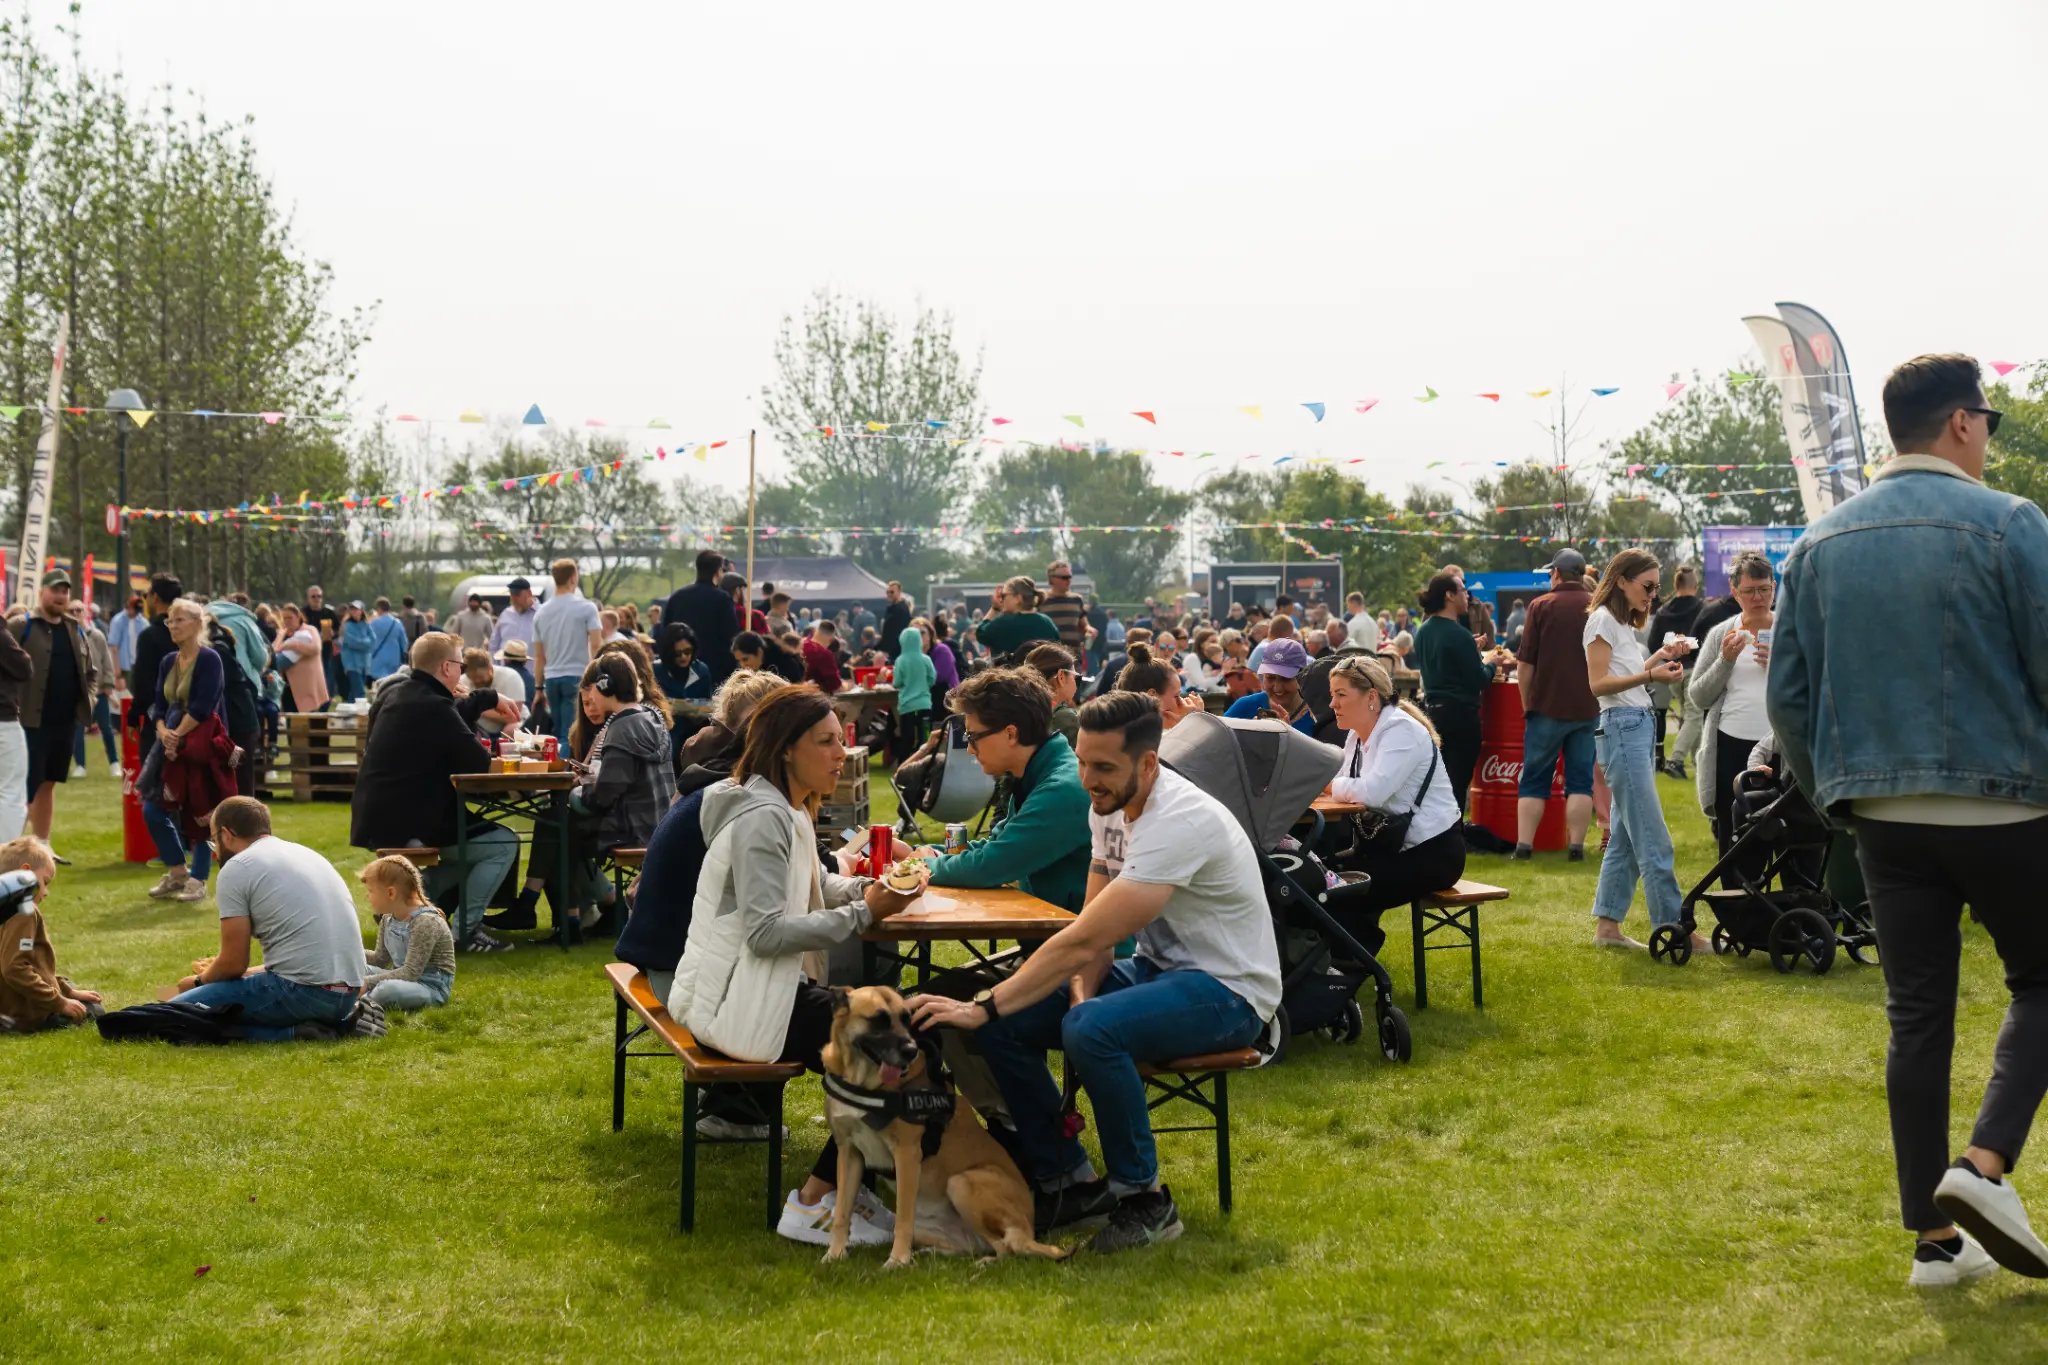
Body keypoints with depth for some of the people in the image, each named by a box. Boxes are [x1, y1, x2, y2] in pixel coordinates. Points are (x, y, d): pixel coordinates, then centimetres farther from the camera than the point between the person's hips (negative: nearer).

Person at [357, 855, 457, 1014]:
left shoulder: (425, 922, -22)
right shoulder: (388, 918, 5)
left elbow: (411, 973, -26)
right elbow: (380, 959, 18)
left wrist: (368, 982, -27)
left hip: (431, 987, -9)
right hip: (403, 979, 9)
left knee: (388, 989, -38)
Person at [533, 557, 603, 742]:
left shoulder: (541, 612, 10)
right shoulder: (586, 607, -3)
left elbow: (538, 656, 12)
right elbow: (596, 645, -9)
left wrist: (539, 687, 17)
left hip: (552, 678, 4)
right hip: (577, 677, -4)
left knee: (557, 733, 11)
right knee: (572, 734, -8)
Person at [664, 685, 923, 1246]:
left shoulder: (788, 810, 13)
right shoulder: (763, 817, -19)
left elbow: (814, 884, 24)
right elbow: (767, 931, -26)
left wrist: (868, 888, 3)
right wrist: (863, 913, -21)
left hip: (758, 988, 10)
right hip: (739, 1004, -10)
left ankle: (845, 1178, 14)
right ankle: (813, 1204, -5)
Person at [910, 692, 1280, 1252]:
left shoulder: (1180, 822, -28)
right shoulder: (1109, 805, 1)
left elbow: (1084, 941, -32)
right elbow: (1091, 930, 7)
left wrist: (982, 1007, -30)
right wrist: (1082, 994, -14)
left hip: (1229, 991, -9)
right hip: (1157, 968, 9)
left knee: (1092, 1031, -35)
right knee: (1004, 1027, -6)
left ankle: (1143, 1196, -15)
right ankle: (1067, 1180, 6)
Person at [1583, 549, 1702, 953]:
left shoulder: (1625, 623, 20)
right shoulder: (1602, 620, -7)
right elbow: (1598, 684, -14)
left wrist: (1659, 658, 12)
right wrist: (1649, 675, -24)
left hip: (1641, 726, 10)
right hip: (1621, 727, -10)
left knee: (1626, 836, 9)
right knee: (1654, 840, -10)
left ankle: (1607, 924, 13)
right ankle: (1673, 929, -10)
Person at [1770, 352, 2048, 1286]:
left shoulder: (1821, 542, 5)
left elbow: (1788, 694, 6)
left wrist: (1828, 788, 18)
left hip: (1886, 815, 4)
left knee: (1916, 1014, 9)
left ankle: (1935, 1239, 13)